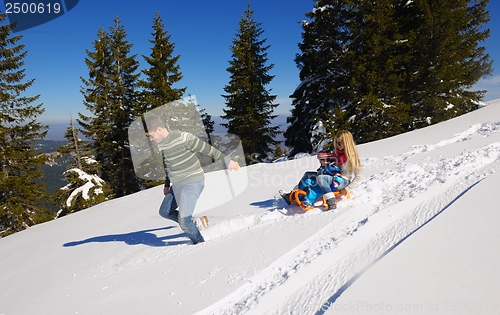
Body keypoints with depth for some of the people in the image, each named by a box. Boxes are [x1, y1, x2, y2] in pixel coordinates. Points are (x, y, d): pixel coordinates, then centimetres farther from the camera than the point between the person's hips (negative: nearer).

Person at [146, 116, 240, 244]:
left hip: (192, 183, -9)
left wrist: (227, 161, -12)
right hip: (176, 186, 9)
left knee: (183, 221, -14)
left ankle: (200, 243, 12)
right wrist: (166, 185, 24)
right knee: (164, 212, 16)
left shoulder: (183, 137, -21)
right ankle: (197, 222, 23)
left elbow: (207, 149, -17)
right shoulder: (161, 145, 5)